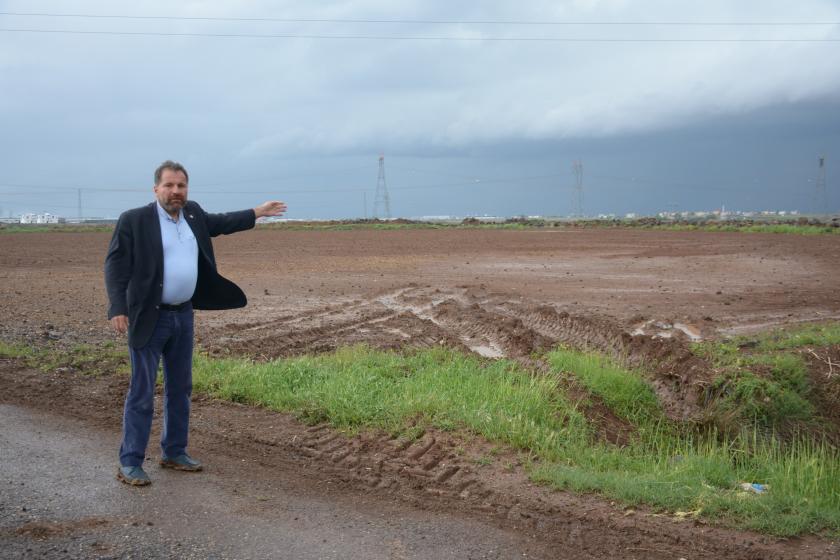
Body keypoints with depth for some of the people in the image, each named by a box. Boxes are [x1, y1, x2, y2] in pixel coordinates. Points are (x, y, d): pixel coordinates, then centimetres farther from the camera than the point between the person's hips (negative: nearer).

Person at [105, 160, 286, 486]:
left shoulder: (193, 214, 8)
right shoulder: (133, 220, -11)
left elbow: (218, 223, 28)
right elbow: (115, 265, -13)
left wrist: (256, 213, 30)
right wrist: (117, 309, -23)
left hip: (184, 314, 7)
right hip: (149, 318, -7)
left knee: (180, 388, 14)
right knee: (142, 392, -4)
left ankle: (174, 453, 26)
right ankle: (130, 464, 3)